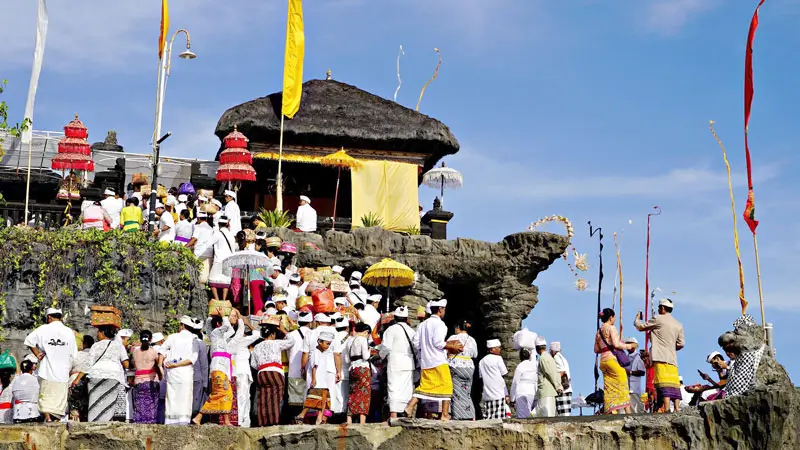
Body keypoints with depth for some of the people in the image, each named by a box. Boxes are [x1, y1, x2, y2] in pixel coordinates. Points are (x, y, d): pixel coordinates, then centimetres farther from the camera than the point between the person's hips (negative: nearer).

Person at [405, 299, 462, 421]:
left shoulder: (423, 324, 12)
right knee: (446, 386, 1)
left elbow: (416, 343, 9)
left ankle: (410, 407, 0)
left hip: (425, 361, 7)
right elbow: (438, 342, -18)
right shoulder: (439, 323, -9)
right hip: (438, 361, -7)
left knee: (424, 386, 12)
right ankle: (445, 415, 1)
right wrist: (452, 346, -7)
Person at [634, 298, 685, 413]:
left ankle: (666, 410, -24)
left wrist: (637, 318, 26)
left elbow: (640, 326, 6)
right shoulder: (678, 325, 16)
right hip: (673, 358, 6)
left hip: (661, 358, -6)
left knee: (664, 386, -14)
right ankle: (677, 411, -3)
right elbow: (680, 344, 13)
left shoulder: (658, 319, -1)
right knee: (674, 387, 3)